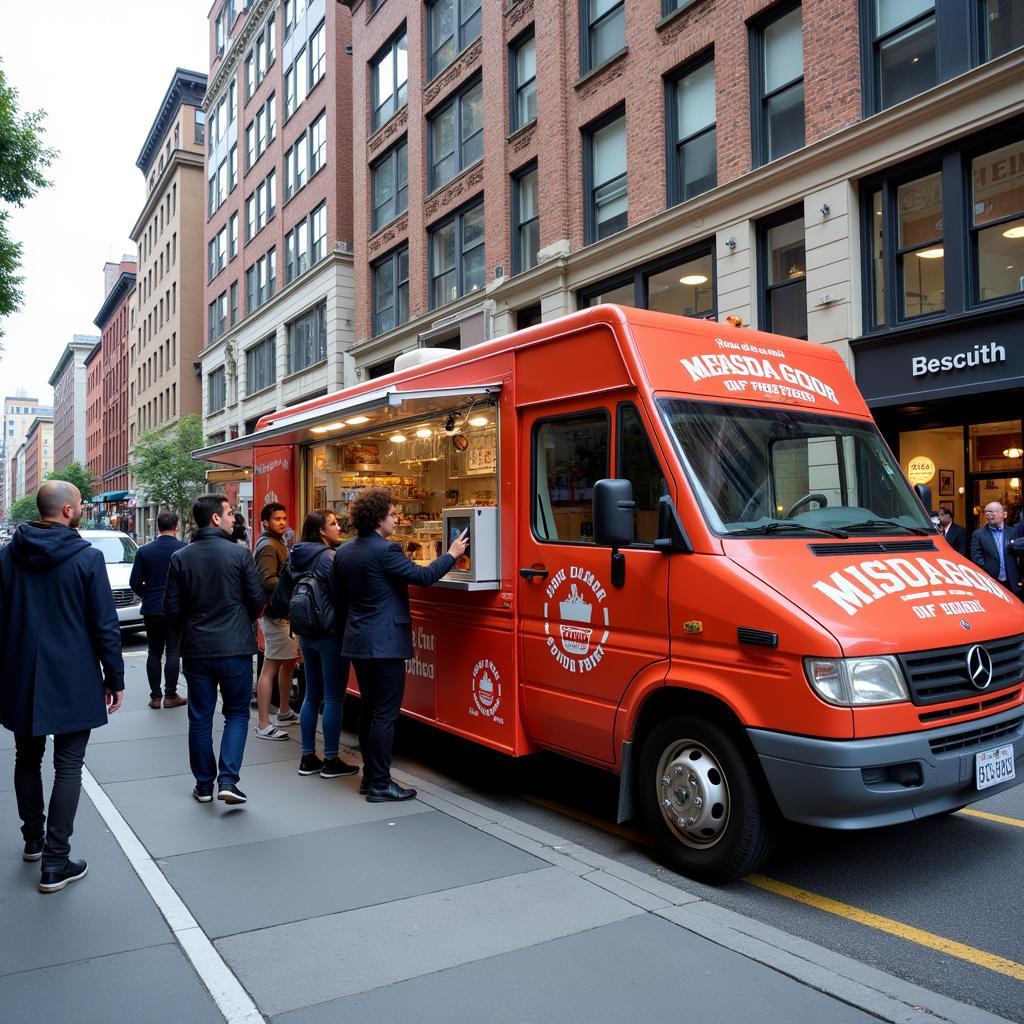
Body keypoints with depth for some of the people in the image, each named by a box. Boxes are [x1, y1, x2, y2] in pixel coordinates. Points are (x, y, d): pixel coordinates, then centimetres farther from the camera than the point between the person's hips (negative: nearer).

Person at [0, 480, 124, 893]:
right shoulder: (87, 557, -12)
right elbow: (105, 626, -11)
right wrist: (114, 679, -2)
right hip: (73, 683, -4)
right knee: (68, 767, 3)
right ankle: (55, 863, 4)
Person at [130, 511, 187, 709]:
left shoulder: (144, 550, -1)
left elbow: (135, 582, -1)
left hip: (151, 609, 2)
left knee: (154, 652, 10)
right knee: (173, 651, 3)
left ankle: (155, 696, 12)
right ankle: (170, 696, 4)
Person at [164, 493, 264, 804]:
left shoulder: (180, 557, -1)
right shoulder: (239, 553, -9)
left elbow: (172, 608, 1)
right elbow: (256, 599, -4)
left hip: (196, 650, 3)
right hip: (235, 647, -2)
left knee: (200, 718, 12)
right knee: (237, 713, 10)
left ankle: (204, 784, 19)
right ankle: (228, 780, -1)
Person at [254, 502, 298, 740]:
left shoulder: (277, 543, 17)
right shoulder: (268, 546, -14)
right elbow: (268, 581, -24)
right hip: (276, 612, -10)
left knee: (288, 662, 18)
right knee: (270, 667, -7)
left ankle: (284, 712, 32)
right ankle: (263, 725, -4)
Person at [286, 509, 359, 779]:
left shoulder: (296, 556, 8)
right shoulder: (329, 557, -17)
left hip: (307, 632, 8)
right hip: (331, 632, -8)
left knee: (312, 695, 14)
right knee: (333, 698, 0)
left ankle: (307, 758, 20)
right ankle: (331, 761, 6)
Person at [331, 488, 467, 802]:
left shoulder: (343, 552, 9)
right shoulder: (385, 551, -17)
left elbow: (338, 599, 15)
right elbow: (422, 576, -14)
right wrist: (451, 555, -1)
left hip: (357, 643, 9)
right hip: (385, 645, -9)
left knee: (368, 710, 16)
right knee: (385, 714, -2)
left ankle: (370, 776, 24)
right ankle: (380, 785, 3)